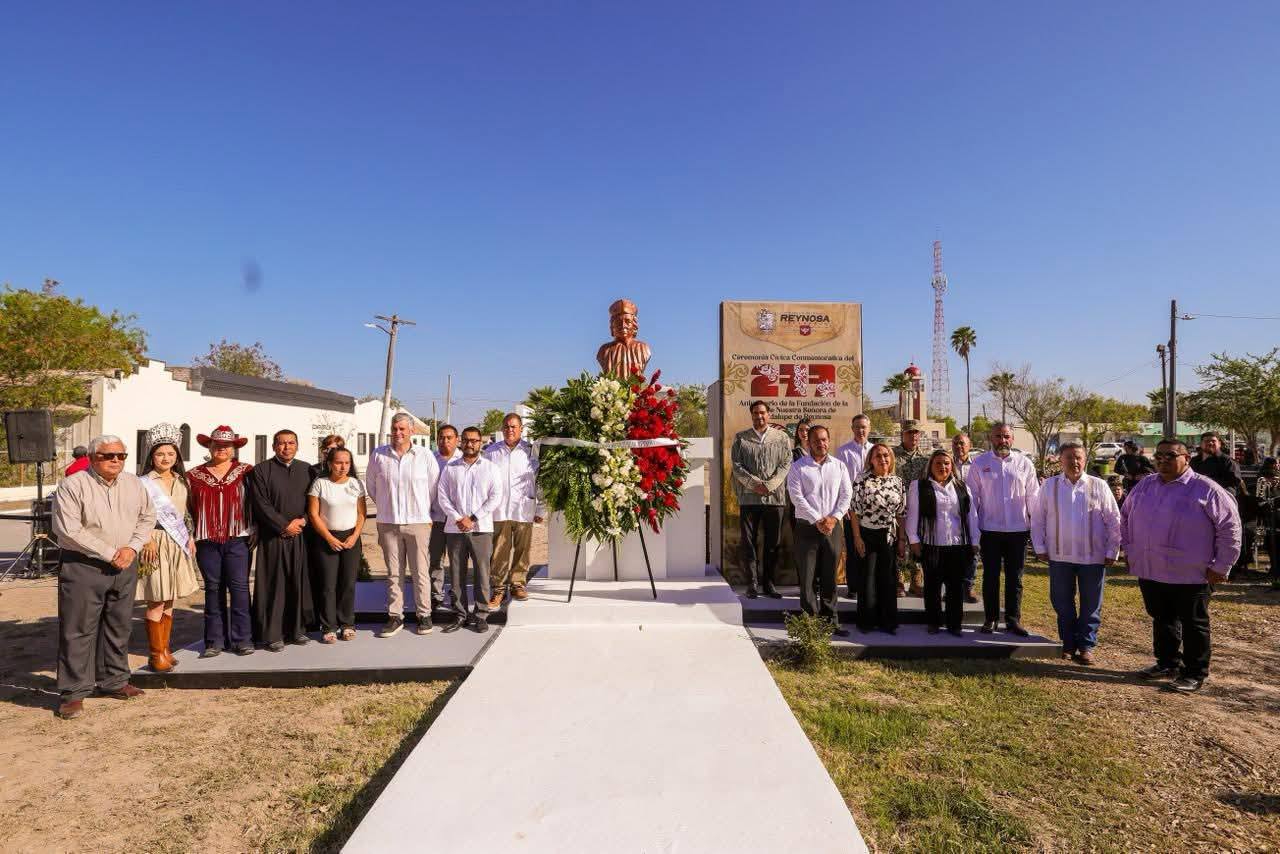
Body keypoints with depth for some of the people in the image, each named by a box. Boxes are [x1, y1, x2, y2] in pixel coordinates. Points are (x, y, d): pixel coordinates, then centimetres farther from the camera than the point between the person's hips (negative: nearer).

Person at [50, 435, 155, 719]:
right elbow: (68, 530, -16)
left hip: (124, 567, 5)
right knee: (78, 630, 0)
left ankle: (113, 680, 27)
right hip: (82, 567, -5)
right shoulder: (73, 486, -11)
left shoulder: (134, 485, 6)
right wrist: (109, 553, -16)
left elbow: (147, 517, 11)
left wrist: (132, 548, -6)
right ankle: (74, 692, 10)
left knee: (118, 626, 13)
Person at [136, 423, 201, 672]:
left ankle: (165, 649, 19)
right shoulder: (144, 483, -6)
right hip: (155, 544, -6)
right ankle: (156, 655, 3)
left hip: (178, 545, 6)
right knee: (156, 603, -4)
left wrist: (189, 537, 11)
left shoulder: (181, 481, 13)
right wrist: (146, 540, -19)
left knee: (169, 602, 11)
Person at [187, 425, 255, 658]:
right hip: (207, 542, 2)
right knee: (213, 588, 7)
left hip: (237, 539, -2)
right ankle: (215, 640, 14)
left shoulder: (246, 471, 4)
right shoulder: (194, 475, 9)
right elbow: (189, 509, 15)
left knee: (239, 586, -3)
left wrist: (254, 532, -1)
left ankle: (242, 638, 4)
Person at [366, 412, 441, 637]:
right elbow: (371, 486, 15)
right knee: (393, 573, 8)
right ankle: (395, 616, 16)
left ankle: (424, 615, 13)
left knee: (421, 572, 2)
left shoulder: (425, 455, -3)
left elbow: (434, 487, 6)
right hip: (388, 523, 2)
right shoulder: (378, 455, 2)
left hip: (418, 522, -2)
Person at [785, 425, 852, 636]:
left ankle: (831, 621, 17)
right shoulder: (798, 467, -1)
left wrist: (833, 518, -10)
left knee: (829, 578, 9)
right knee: (808, 577, 0)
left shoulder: (839, 466, 9)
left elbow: (846, 495, 4)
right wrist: (817, 520, -14)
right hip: (807, 528, -2)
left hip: (833, 528, 3)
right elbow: (797, 497, -9)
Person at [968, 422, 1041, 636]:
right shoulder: (980, 463, 0)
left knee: (1015, 578, 9)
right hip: (990, 530, -1)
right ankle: (990, 619, 18)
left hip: (1018, 530, 1)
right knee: (990, 576, 8)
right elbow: (972, 496, 1)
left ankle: (1013, 619, 20)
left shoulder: (1024, 463, 3)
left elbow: (1033, 497, 4)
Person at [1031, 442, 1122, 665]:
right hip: (1059, 556, 1)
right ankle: (1068, 644, 25)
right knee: (1062, 604, 10)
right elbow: (1037, 519, 5)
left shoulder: (1099, 486, -1)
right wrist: (1040, 548, 2)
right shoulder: (1049, 486, 1)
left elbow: (1114, 521, 2)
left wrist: (1112, 552, -1)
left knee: (1091, 605, 8)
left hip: (1093, 557, -1)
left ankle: (1086, 646, 21)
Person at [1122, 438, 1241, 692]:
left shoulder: (1206, 490, -9)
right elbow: (1125, 517, 19)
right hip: (1150, 572, 5)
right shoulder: (1144, 486, 7)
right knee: (1161, 620, 17)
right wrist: (1130, 550, 14)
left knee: (1193, 625, 7)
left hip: (1191, 575, -5)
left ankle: (1195, 674, 19)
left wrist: (1220, 566, -9)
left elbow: (1229, 527, -8)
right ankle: (1167, 664, 32)